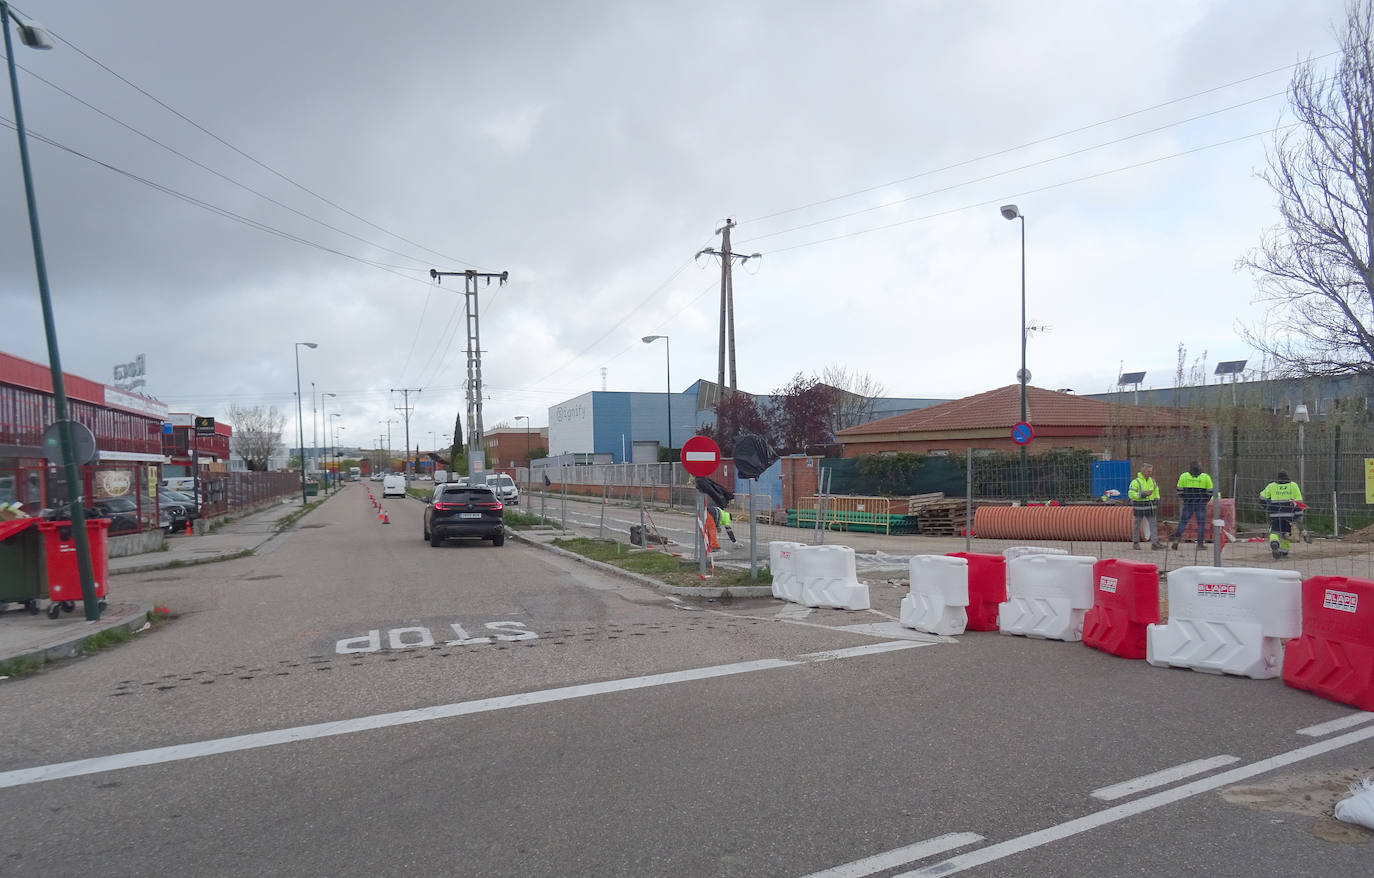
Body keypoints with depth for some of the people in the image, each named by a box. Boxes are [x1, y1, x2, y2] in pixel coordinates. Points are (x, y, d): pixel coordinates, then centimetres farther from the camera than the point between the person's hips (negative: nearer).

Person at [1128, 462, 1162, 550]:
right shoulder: (1136, 481, -10)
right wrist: (1143, 494, -24)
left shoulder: (1152, 481, 9)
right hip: (1139, 507, -5)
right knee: (1137, 525, 5)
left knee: (1153, 524, -3)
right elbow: (1131, 494, -16)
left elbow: (1156, 490, 24)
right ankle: (1135, 543, 15)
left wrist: (1157, 499, 7)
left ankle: (1155, 543, -5)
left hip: (1150, 506, 5)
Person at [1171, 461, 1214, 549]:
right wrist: (1205, 501, 13)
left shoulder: (1184, 476, 2)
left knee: (1183, 521, 7)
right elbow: (1210, 491, 1)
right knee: (1201, 523, 6)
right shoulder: (1206, 477, 0)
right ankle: (1200, 543, 4)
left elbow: (1179, 490, 2)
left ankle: (1176, 540, -2)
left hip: (1188, 504, 1)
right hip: (1201, 505, -1)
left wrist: (1183, 500, 15)